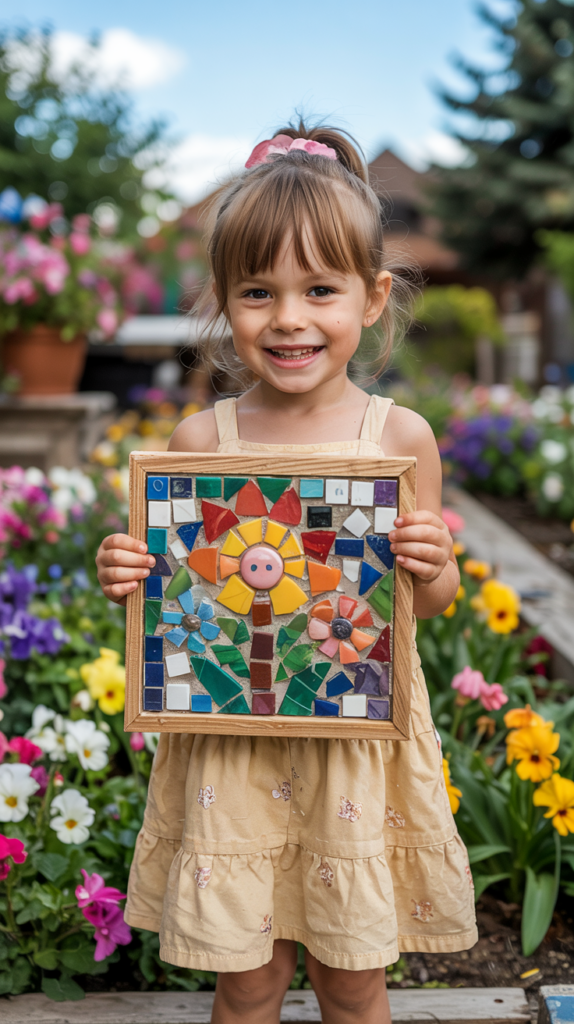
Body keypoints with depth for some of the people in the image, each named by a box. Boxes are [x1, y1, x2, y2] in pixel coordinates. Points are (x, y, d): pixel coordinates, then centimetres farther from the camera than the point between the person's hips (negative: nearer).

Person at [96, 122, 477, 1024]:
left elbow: (431, 602, 2)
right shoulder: (201, 440, -6)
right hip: (231, 739, 1)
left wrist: (434, 570, -20)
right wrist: (126, 577, -16)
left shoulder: (400, 436, -7)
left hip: (358, 737, 0)